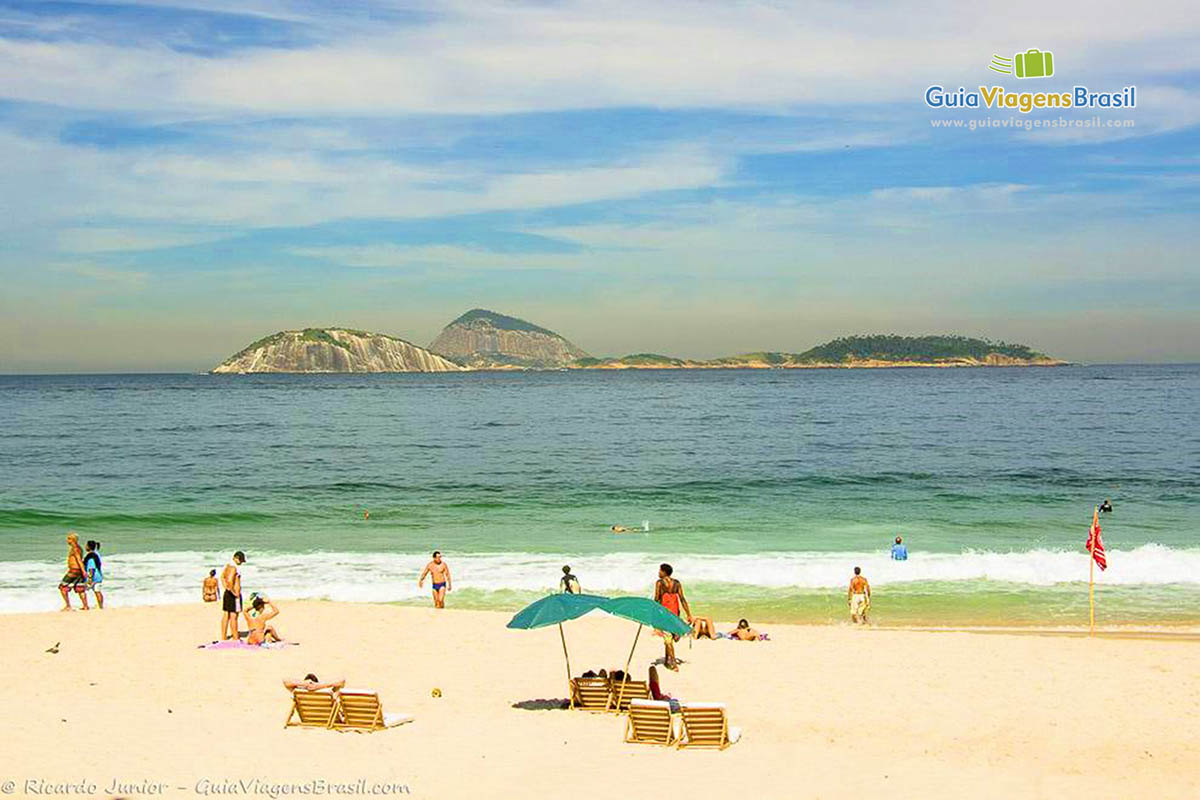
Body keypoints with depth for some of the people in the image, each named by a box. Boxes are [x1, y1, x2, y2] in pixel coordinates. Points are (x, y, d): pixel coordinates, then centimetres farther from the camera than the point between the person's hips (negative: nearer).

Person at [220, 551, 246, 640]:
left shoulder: (227, 566, 12)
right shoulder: (233, 568, -18)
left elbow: (222, 577, 21)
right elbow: (230, 581, -28)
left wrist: (227, 588, 14)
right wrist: (233, 592, -18)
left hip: (227, 593, 10)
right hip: (234, 595, -10)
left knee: (226, 615, 13)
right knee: (233, 616, -5)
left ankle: (223, 637, 19)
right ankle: (235, 638, -1)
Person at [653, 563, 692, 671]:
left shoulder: (659, 583, -8)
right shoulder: (677, 583, 3)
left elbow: (656, 599, -9)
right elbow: (682, 599, -2)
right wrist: (689, 614, -2)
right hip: (674, 613, 5)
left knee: (667, 638, -2)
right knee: (669, 637, 20)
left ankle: (673, 663, -7)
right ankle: (667, 661, 30)